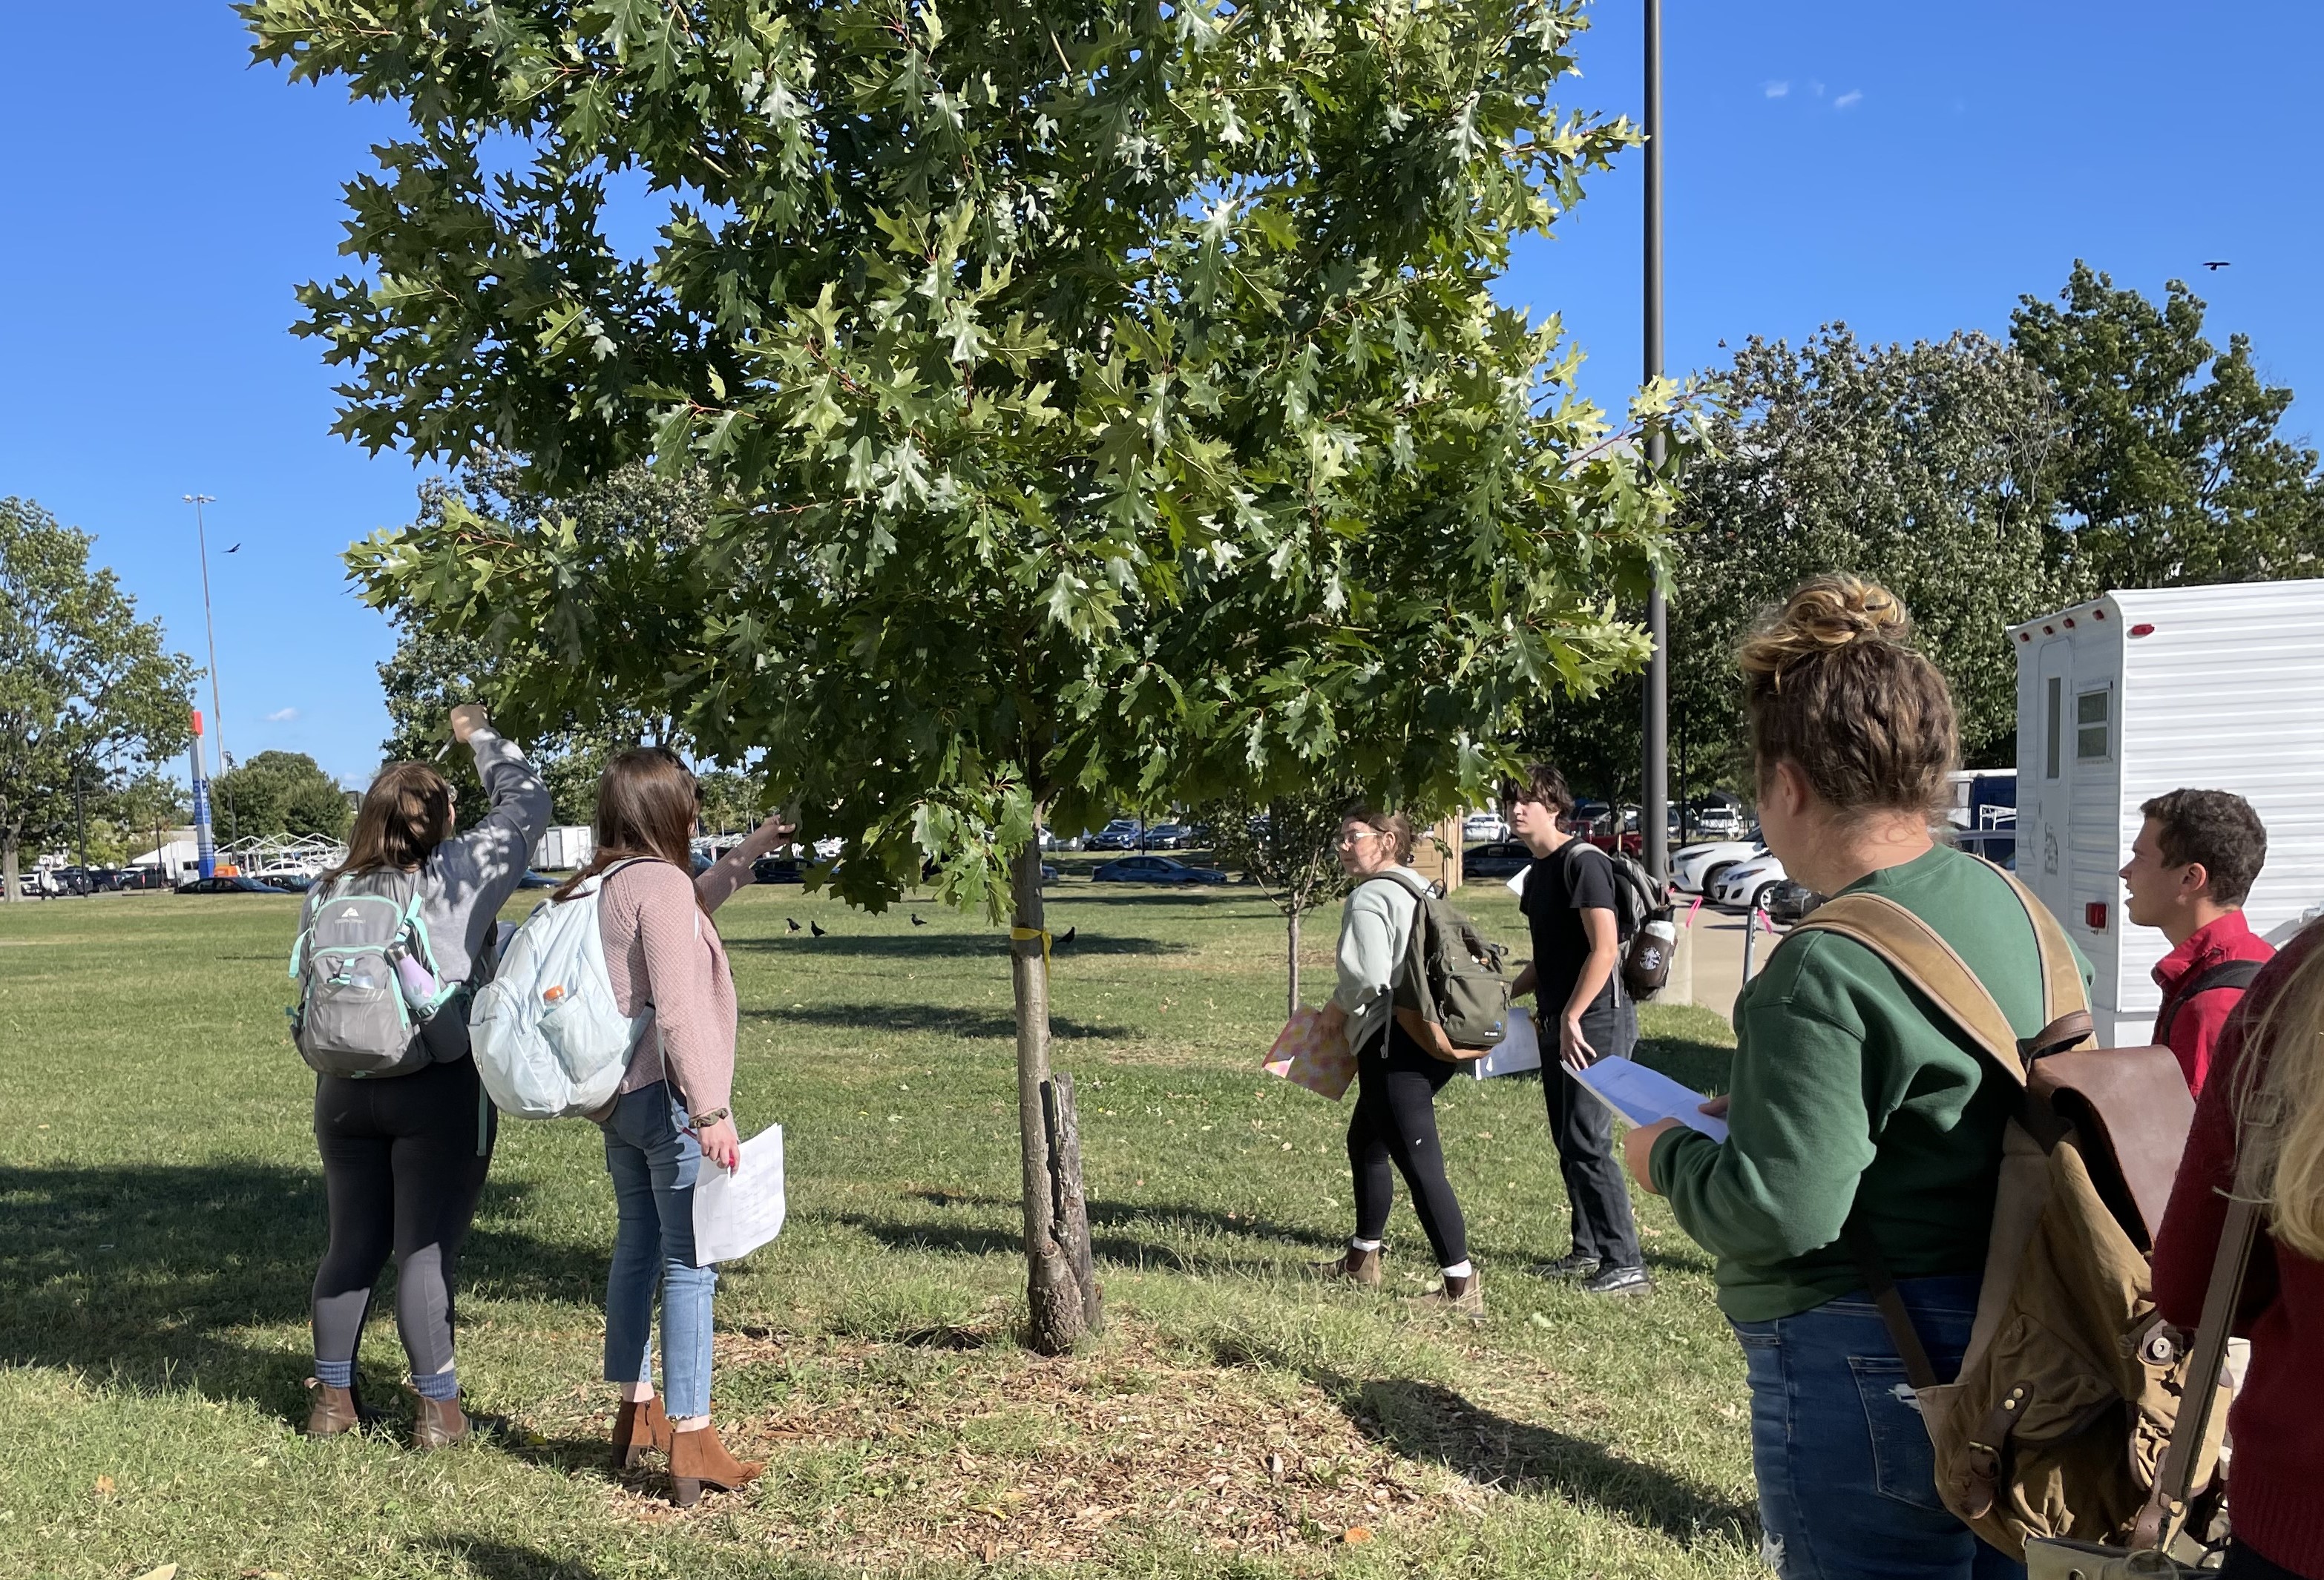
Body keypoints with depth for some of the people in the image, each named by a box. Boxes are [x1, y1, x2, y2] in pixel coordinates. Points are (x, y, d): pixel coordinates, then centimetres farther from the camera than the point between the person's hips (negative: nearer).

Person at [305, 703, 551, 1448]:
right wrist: (481, 736, 13)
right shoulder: (459, 875, -10)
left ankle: (332, 1397, 25)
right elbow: (526, 800, 1)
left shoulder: (331, 892, 4)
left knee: (353, 1246, 15)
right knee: (427, 1250, 1)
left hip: (345, 1090, 5)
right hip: (442, 1088, -5)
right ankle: (436, 1408, 9)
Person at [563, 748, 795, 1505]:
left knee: (637, 1248, 20)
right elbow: (676, 1008, -23)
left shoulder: (605, 887, 11)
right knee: (690, 1264, -3)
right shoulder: (660, 882, -16)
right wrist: (710, 1111, -24)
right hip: (667, 1098, -9)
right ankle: (691, 1444, 1)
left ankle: (635, 1412, 32)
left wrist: (748, 852, 35)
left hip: (620, 1097, 9)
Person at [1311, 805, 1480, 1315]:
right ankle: (1362, 1260, 35)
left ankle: (1462, 1288, -9)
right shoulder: (1420, 891, 16)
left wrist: (1337, 1008, -3)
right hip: (1432, 1039, 11)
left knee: (1420, 1165, -9)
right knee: (1365, 1143, 23)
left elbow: (1369, 975, -23)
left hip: (1394, 1047, -11)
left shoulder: (1369, 898, -12)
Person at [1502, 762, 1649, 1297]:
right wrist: (1506, 993, 15)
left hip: (1597, 1021, -9)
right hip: (1558, 1022, 10)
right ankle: (1586, 1250, 24)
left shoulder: (1583, 861, -13)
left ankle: (1625, 1264, -6)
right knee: (1566, 1143, 13)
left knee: (1587, 1143, -11)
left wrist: (1571, 1018, -21)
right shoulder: (1537, 872, 16)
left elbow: (1604, 949, -20)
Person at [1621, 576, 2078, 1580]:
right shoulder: (2011, 907, 2)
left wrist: (1668, 1157, -7)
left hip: (1866, 1383, -9)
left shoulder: (1825, 971, -25)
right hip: (2004, 1360, 9)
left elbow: (1779, 1214, -26)